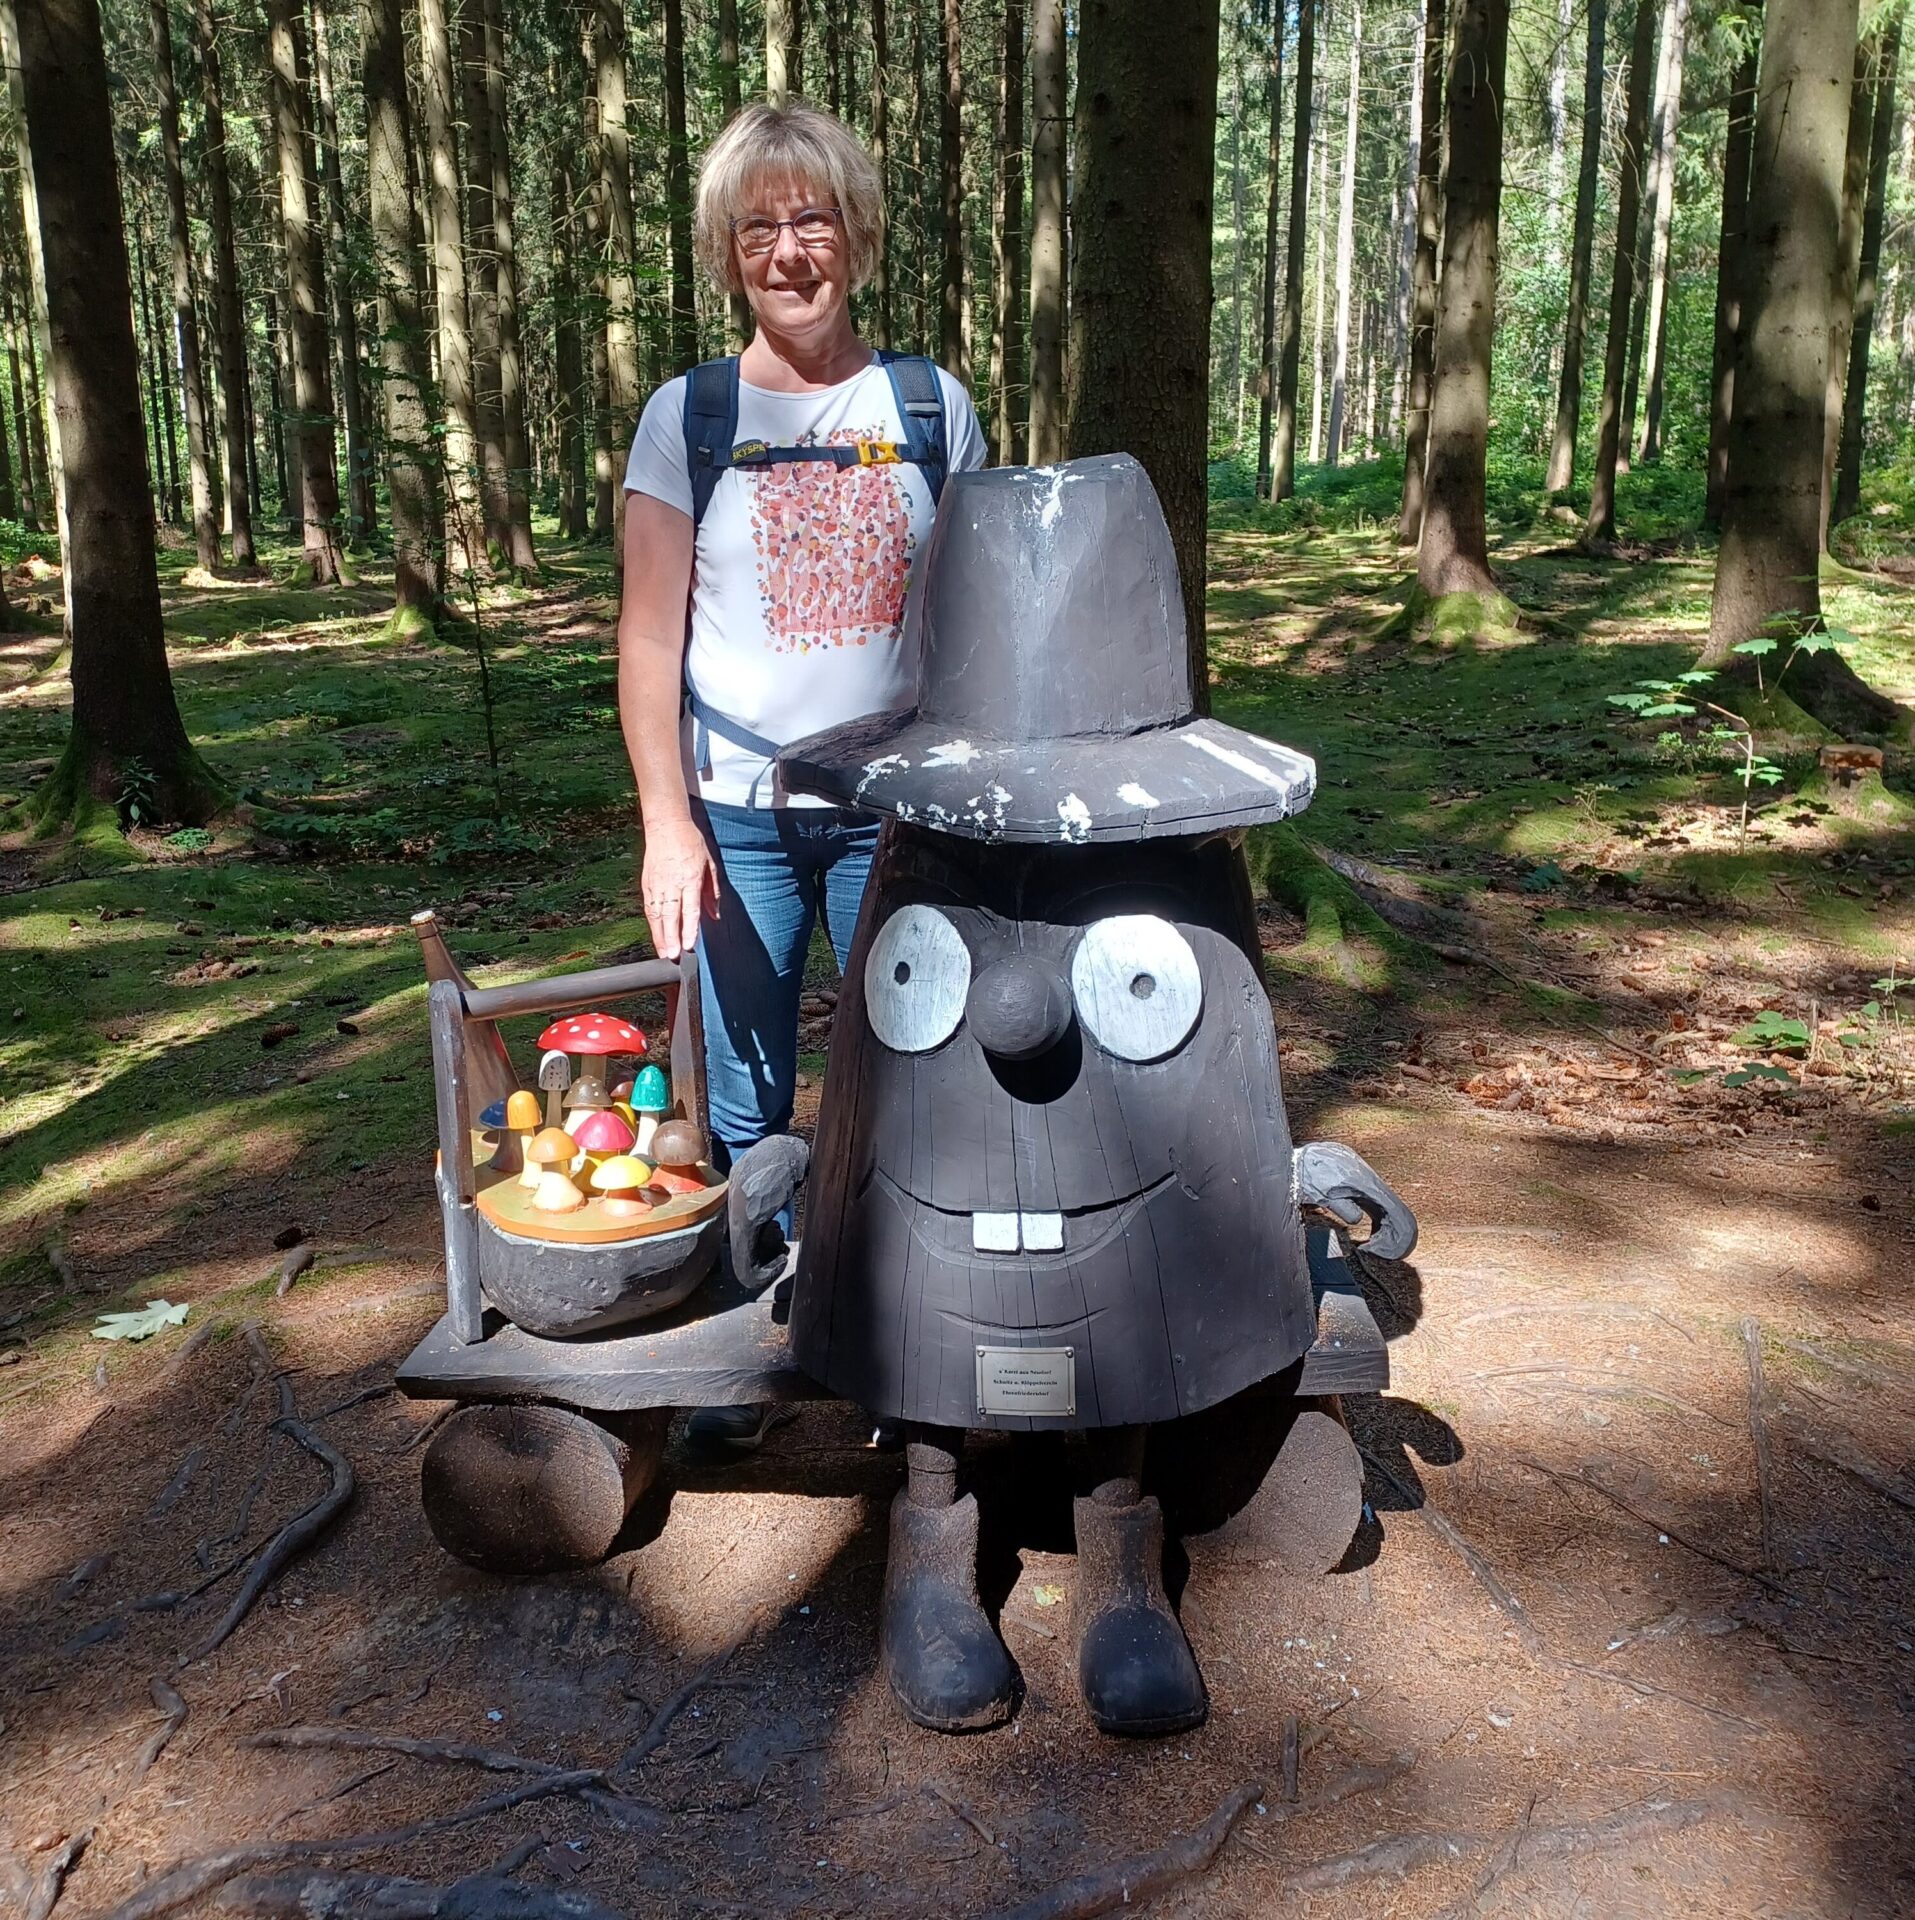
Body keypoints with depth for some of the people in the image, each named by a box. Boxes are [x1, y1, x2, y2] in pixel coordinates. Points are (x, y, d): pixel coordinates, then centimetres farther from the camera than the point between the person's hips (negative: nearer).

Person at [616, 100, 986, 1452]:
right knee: (741, 1108, 5)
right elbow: (649, 638, -1)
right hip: (737, 816, -1)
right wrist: (668, 826, -10)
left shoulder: (932, 407, 7)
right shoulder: (688, 416, 3)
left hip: (895, 808, 1)